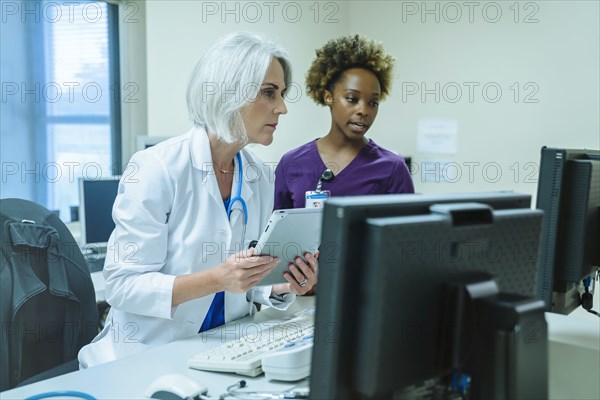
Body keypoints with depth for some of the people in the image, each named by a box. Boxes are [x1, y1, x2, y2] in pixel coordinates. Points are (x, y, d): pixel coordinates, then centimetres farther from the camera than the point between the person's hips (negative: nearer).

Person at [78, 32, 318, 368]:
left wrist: (282, 287, -11)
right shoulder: (157, 168, -15)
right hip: (147, 354, -5)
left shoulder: (260, 177, 3)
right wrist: (217, 279, -28)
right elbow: (123, 286, -17)